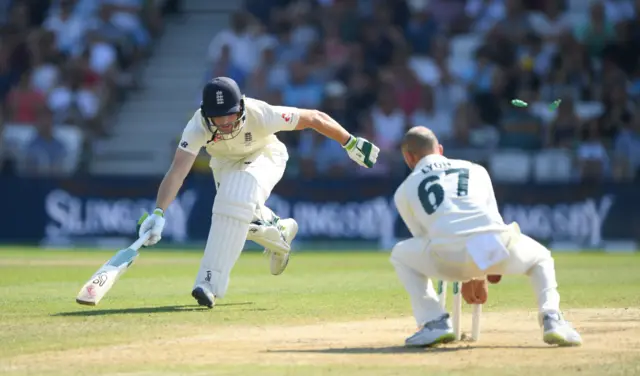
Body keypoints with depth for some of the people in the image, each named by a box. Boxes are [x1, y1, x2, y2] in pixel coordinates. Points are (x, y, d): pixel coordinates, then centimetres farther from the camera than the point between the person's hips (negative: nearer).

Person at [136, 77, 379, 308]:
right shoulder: (197, 127, -35)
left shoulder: (260, 114, -38)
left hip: (264, 157, -3)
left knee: (237, 200, -28)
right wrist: (158, 213, -58)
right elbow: (177, 172, -44)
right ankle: (279, 233, 33)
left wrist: (351, 145, -19)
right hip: (225, 164, 3)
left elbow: (315, 118, -26)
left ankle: (211, 282, -29)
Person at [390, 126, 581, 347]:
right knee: (541, 258, 36)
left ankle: (434, 323, 14)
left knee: (401, 256, 30)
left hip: (453, 258, -2)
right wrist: (479, 276, 46)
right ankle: (551, 319, 9)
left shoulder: (404, 192, 27)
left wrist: (466, 279, 41)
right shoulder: (475, 169, 33)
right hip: (501, 245, 2)